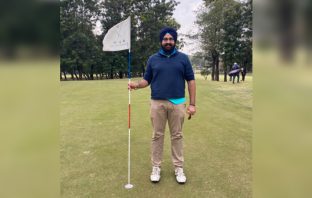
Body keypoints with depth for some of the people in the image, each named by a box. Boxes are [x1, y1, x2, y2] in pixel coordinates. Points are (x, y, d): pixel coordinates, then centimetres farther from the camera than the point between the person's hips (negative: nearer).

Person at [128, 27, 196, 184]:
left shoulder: (183, 58, 5)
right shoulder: (153, 59, 7)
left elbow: (191, 80, 4)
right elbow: (146, 80, 9)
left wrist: (192, 104, -2)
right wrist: (137, 85, -14)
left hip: (177, 103, 0)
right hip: (157, 103, 1)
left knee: (177, 135, 7)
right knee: (157, 135, 6)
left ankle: (179, 168, 20)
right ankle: (156, 167, 19)